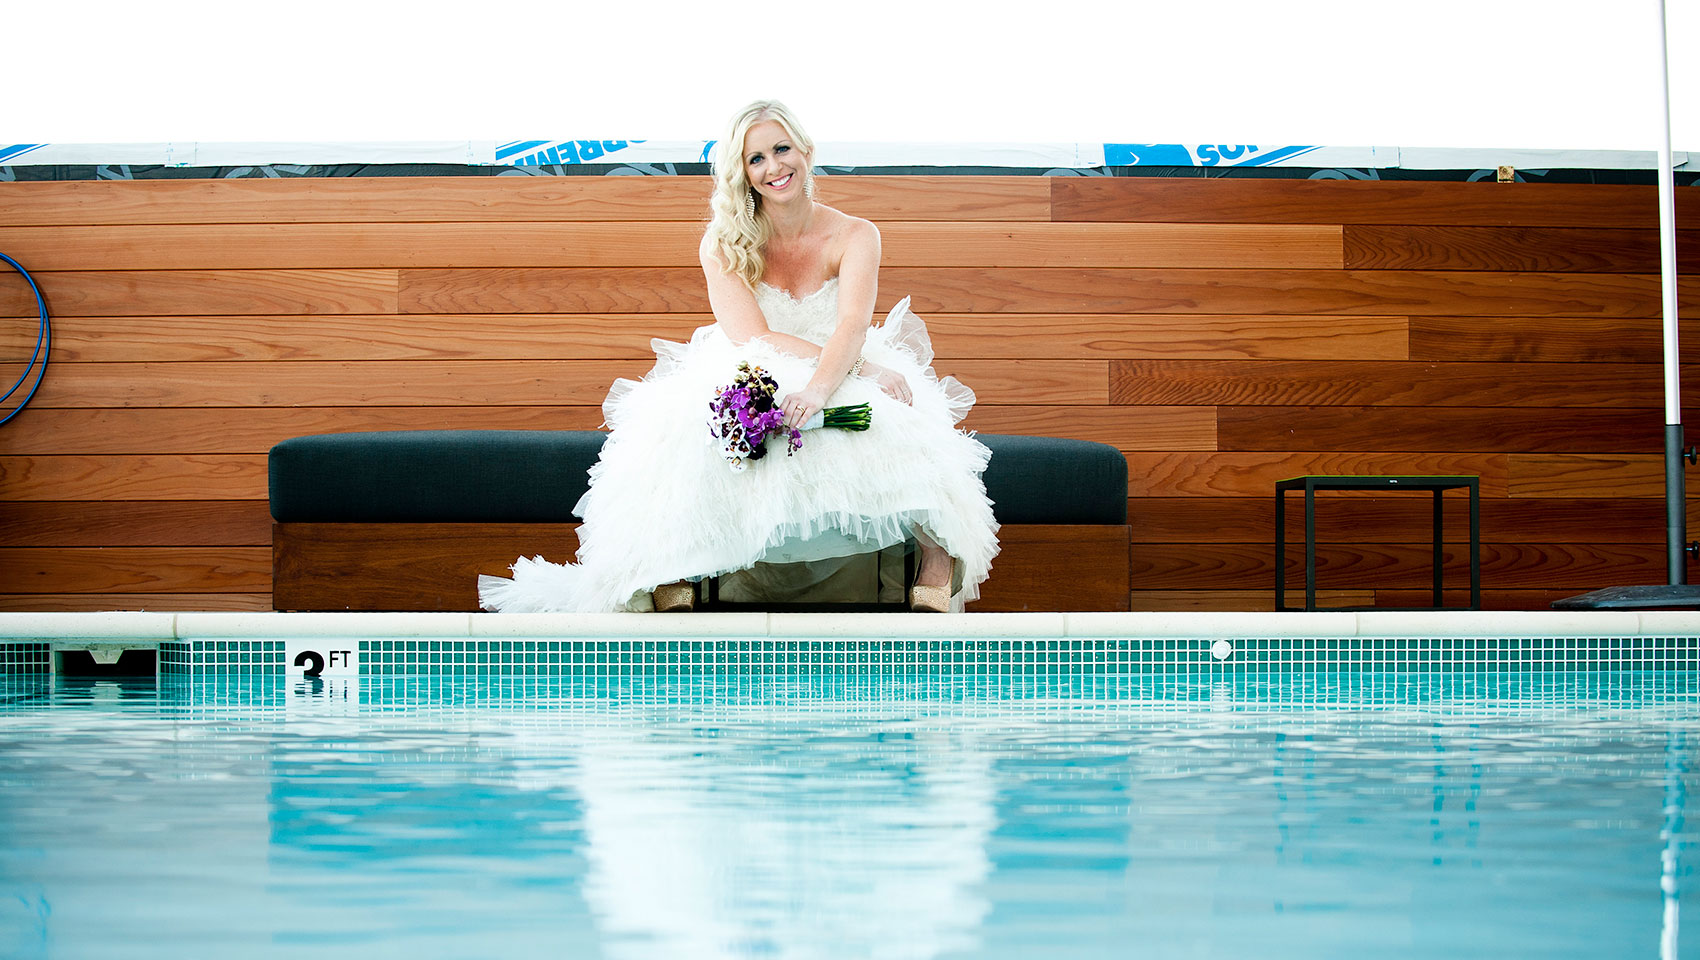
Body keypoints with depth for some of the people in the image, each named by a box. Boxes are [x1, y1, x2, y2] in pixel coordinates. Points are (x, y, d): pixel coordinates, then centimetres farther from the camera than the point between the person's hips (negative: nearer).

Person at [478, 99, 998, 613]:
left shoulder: (854, 237, -1)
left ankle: (937, 560, -30)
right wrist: (863, 364, -25)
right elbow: (751, 337, -14)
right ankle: (667, 577, -31)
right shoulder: (724, 242, -1)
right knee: (685, 434, -36)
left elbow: (853, 325, -19)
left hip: (844, 382, 0)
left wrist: (818, 389, -42)